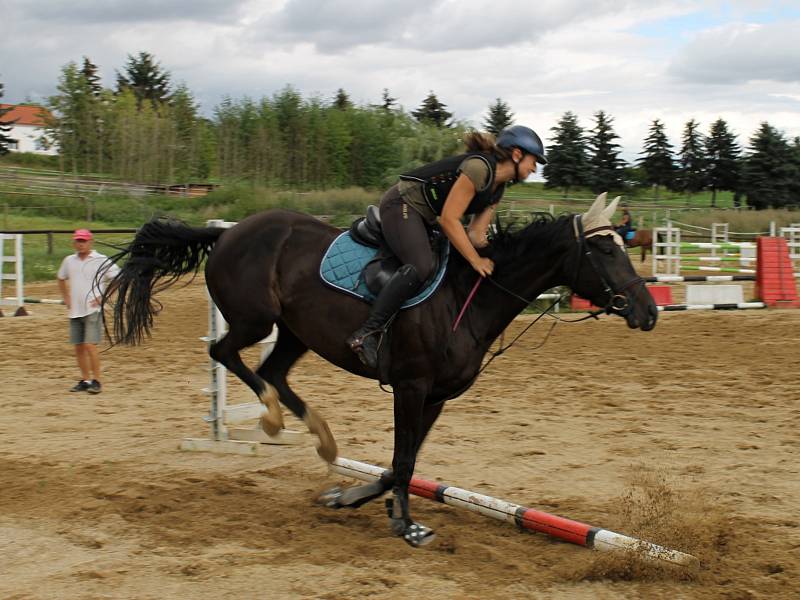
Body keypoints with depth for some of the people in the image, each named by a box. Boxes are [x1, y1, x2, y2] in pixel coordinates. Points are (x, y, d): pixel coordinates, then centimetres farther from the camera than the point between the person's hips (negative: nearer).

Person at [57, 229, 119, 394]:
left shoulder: (101, 261, -6)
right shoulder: (69, 261, 10)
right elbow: (61, 279, 27)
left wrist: (103, 297, -10)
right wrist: (66, 298, 16)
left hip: (93, 310, -6)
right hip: (75, 311, 6)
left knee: (90, 345, -14)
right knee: (78, 347, 8)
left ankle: (96, 381, -6)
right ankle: (85, 380, 18)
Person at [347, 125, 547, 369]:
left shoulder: (498, 188, 11)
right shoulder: (479, 166, -20)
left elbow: (475, 235, 5)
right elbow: (448, 219, -24)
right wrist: (476, 261, -20)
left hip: (426, 219, 11)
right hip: (401, 205, -11)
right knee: (421, 266, -31)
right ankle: (366, 334, -33)